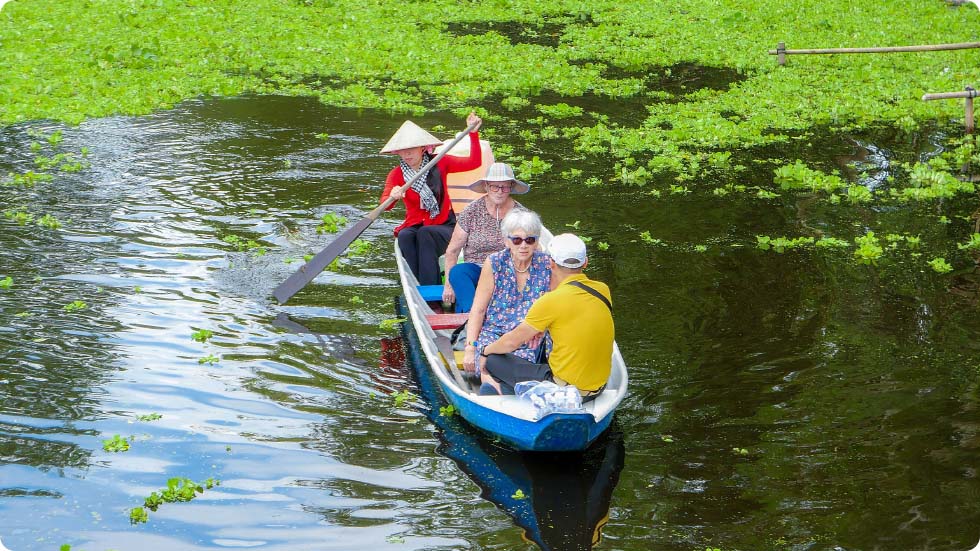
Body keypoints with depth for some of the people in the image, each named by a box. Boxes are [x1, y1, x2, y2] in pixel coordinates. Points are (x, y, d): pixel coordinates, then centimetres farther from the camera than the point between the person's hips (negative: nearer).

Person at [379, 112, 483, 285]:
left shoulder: (439, 163, 0)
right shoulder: (396, 175, -2)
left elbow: (474, 163, -5)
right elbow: (384, 204, -18)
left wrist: (473, 133, -14)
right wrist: (392, 197, -42)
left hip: (444, 226, -1)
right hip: (414, 225, 1)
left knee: (425, 234, -35)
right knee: (405, 236, -34)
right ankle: (417, 288, -38)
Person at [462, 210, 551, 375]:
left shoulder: (546, 265, 0)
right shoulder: (494, 264, -2)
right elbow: (478, 310, -1)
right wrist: (470, 348, -9)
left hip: (530, 338, 1)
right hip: (494, 332, -1)